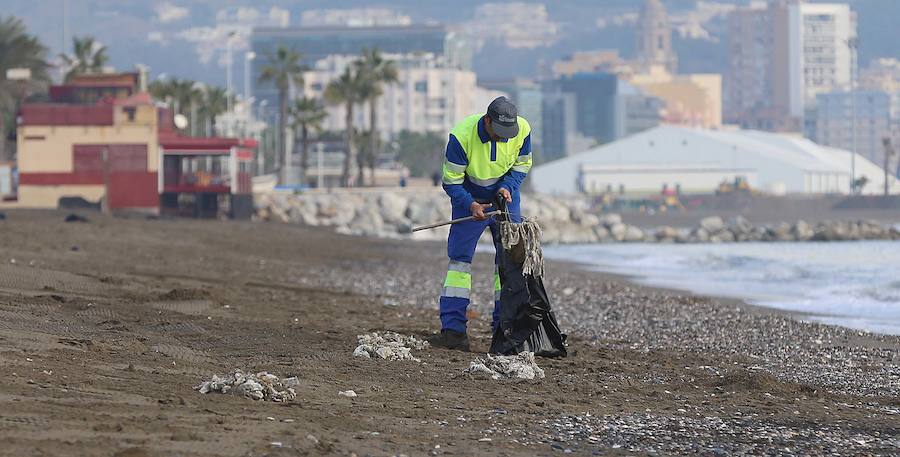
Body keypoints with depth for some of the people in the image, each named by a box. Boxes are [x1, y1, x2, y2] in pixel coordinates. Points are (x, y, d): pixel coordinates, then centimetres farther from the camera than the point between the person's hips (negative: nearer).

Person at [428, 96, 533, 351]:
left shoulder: (522, 130, -20)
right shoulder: (462, 136, -29)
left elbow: (522, 164, -1)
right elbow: (451, 182, -19)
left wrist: (508, 186, -20)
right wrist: (471, 205, -33)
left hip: (505, 199, 3)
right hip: (470, 200, -2)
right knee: (459, 258, -8)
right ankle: (453, 330, -11)